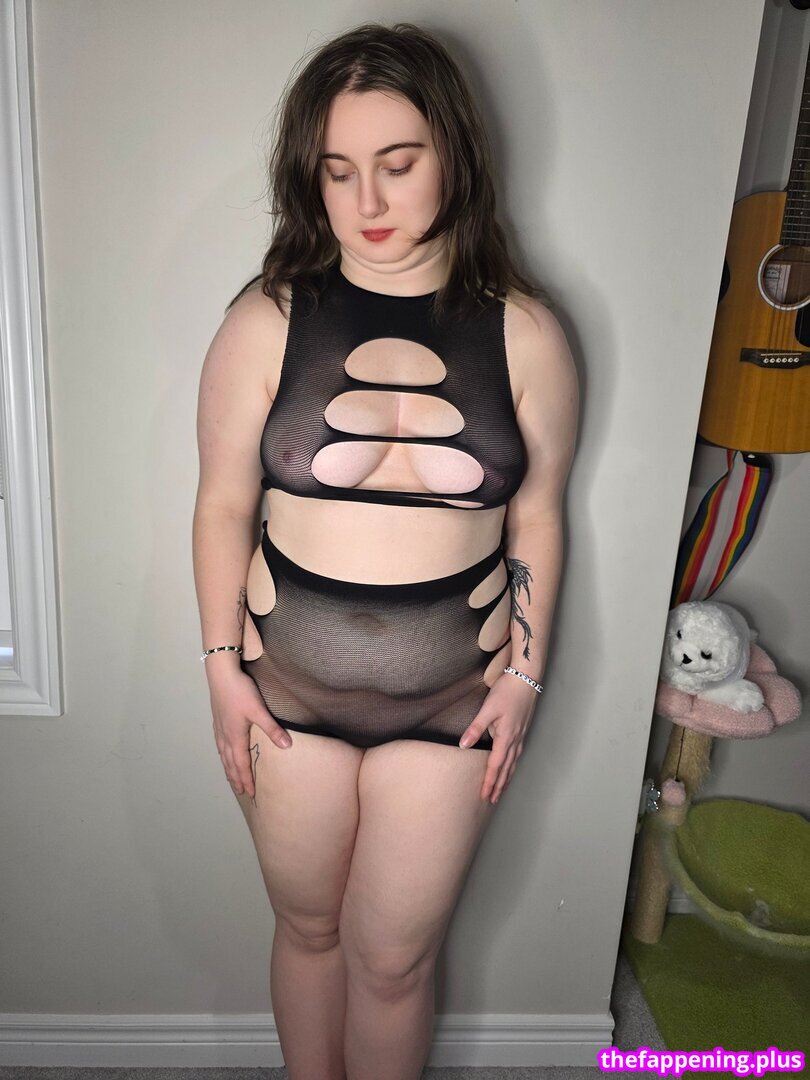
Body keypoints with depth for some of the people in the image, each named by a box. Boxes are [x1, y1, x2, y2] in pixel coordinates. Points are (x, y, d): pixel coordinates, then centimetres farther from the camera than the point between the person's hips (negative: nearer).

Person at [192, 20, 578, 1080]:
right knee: (308, 925, 22)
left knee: (394, 954, 15)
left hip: (451, 699, 0)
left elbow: (536, 521, 0)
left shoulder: (525, 334, -7)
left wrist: (525, 676, -1)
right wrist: (223, 666, -3)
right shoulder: (268, 321, -8)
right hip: (290, 688, 1)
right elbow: (223, 505, -2)